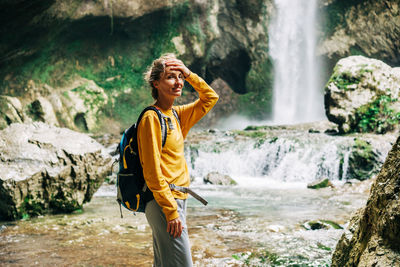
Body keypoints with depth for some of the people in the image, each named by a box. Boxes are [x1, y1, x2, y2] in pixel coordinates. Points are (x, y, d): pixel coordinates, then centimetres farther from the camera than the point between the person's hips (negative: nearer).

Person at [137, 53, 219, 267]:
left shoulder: (176, 114, 12)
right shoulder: (152, 118, -13)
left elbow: (211, 97, 22)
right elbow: (152, 171, -18)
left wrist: (189, 74, 6)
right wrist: (171, 211, -19)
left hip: (177, 199, 9)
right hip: (163, 203, -9)